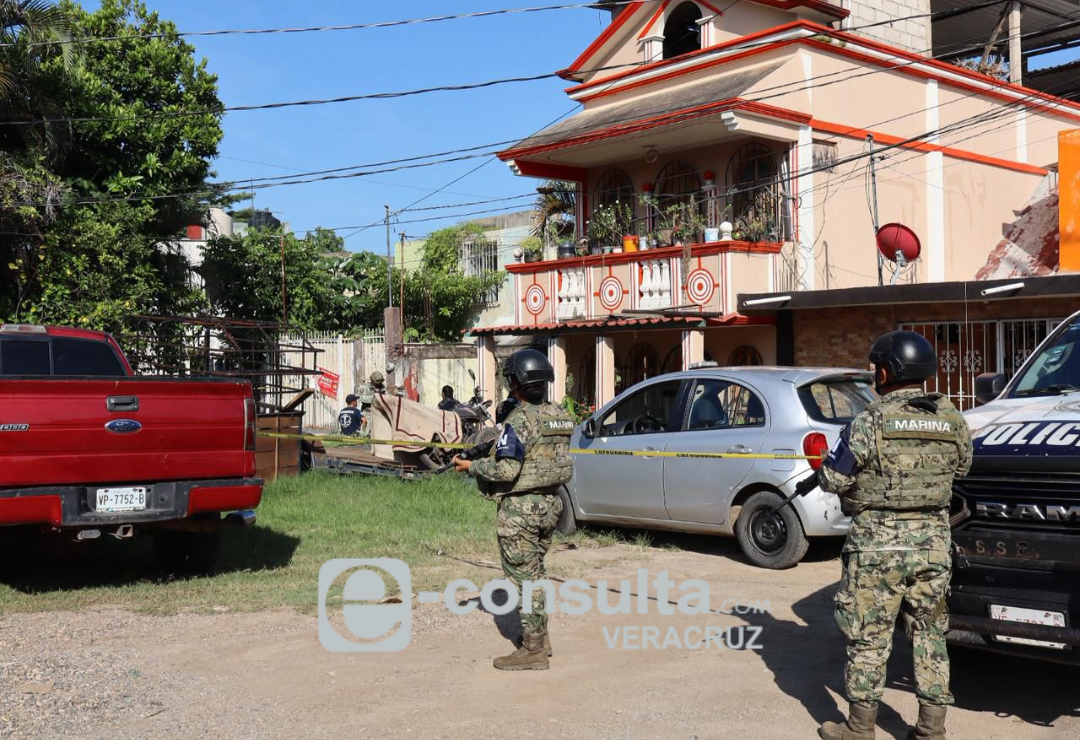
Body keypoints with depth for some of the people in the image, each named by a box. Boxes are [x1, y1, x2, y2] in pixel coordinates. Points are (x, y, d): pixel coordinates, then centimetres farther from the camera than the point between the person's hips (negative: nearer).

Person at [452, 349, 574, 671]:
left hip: (520, 508, -8)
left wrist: (471, 466, -8)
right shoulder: (559, 417, 7)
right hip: (549, 504, 9)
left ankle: (533, 650, 5)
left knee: (522, 576, 0)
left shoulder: (520, 420, -19)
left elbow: (505, 470, -24)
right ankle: (540, 636, 29)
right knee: (535, 572, 21)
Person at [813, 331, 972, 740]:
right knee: (929, 634, 15)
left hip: (878, 543, -4)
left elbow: (833, 479, -10)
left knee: (867, 637, 6)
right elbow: (961, 467, 16)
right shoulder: (951, 419, 1)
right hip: (933, 542, 5)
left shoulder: (870, 422, -14)